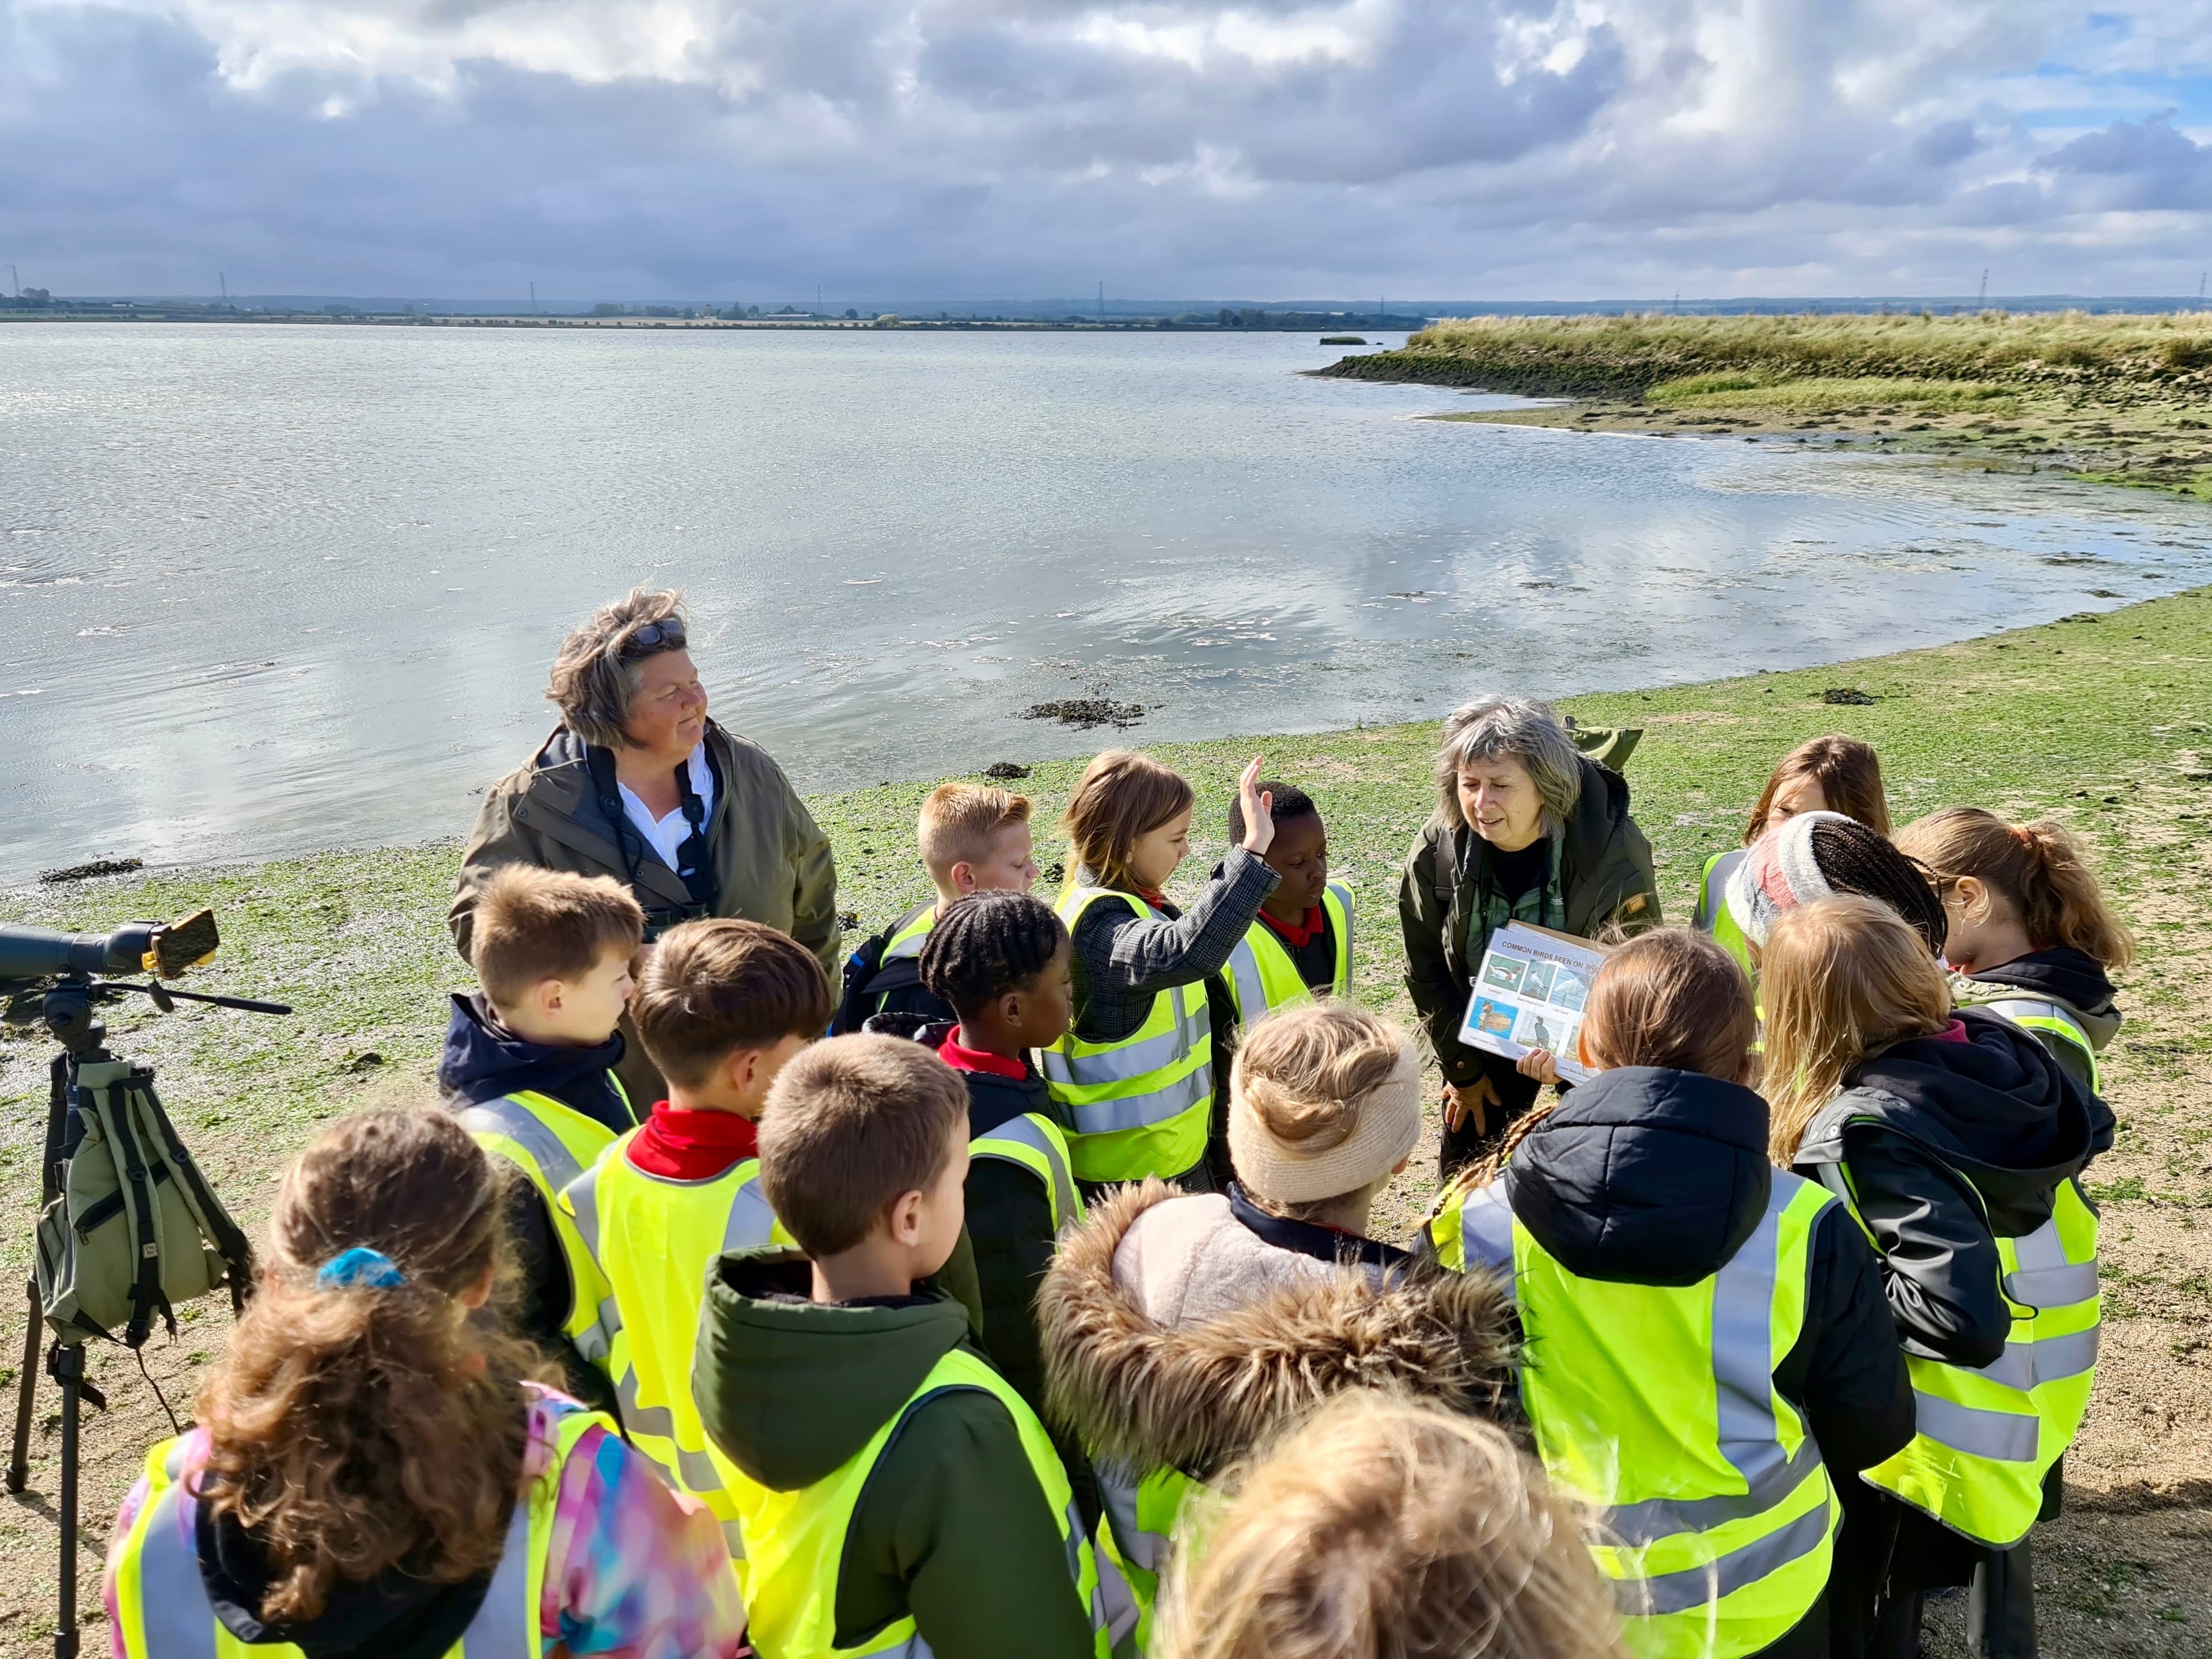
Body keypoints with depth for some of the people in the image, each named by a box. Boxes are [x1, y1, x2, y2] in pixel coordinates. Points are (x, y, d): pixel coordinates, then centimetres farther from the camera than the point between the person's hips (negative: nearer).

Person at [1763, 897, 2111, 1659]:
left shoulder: (1865, 1131, -32)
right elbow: (2086, 1131, 11)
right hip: (2039, 1386, 8)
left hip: (1940, 1434, -8)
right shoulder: (1998, 1047, -10)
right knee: (1993, 1535, 33)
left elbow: (1961, 1318, -35)